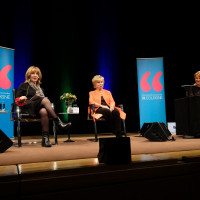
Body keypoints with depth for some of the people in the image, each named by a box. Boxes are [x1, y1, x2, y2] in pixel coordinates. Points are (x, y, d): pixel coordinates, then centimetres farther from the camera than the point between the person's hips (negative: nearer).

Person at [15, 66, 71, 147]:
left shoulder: (40, 88, 32)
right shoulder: (24, 86, 20)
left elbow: (44, 101, 30)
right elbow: (17, 99, 10)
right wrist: (21, 99, -13)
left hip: (40, 107, 4)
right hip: (29, 107, -3)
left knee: (44, 112, -37)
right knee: (45, 99, -34)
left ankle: (45, 138, -43)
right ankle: (58, 123, -45)